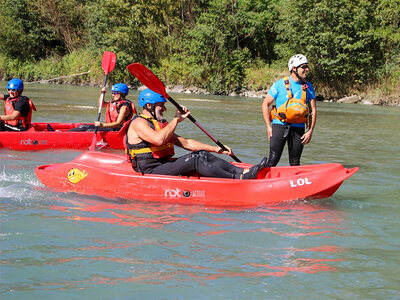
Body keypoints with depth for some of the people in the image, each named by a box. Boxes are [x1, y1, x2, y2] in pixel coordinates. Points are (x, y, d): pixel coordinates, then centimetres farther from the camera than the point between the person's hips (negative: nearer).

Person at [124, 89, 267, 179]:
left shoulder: (159, 124, 25)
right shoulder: (138, 123, -6)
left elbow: (186, 142, 22)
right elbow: (159, 139, -27)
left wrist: (217, 149, 15)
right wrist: (176, 119, -17)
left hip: (165, 165, 9)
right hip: (151, 172, -9)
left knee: (202, 155, -8)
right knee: (194, 160, -24)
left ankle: (242, 171, -20)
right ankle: (238, 178, -31)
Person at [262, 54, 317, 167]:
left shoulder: (308, 87, 6)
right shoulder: (279, 84, -3)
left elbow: (313, 110, 8)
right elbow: (265, 104, 1)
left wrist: (310, 131, -1)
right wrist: (268, 127, -5)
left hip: (299, 128, 3)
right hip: (279, 125, -3)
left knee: (295, 163, 6)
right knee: (273, 160, -9)